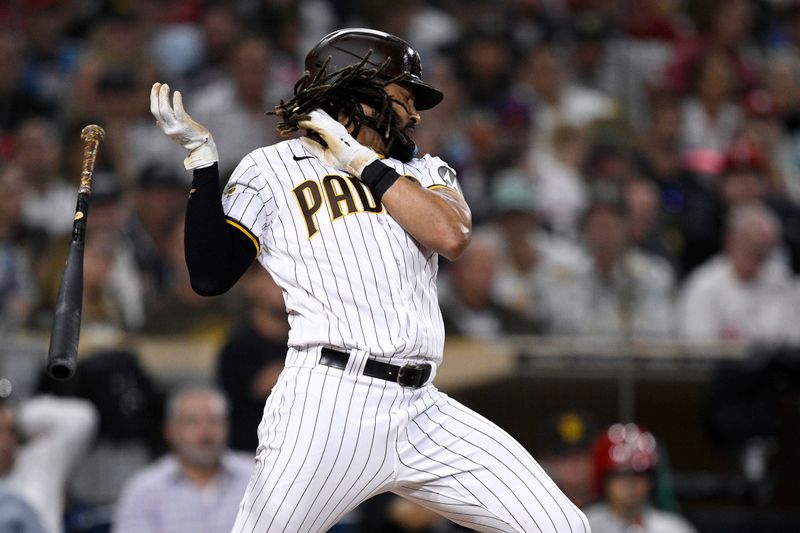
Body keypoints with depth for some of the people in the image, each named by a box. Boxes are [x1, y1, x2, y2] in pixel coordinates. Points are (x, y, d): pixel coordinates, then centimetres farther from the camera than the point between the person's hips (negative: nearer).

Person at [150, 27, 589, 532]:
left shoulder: (424, 170, 21)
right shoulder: (272, 169, 8)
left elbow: (452, 235, -1)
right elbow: (211, 276, -3)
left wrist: (359, 160, 0)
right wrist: (202, 158, -7)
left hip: (424, 412, 4)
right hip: (329, 405, -4)